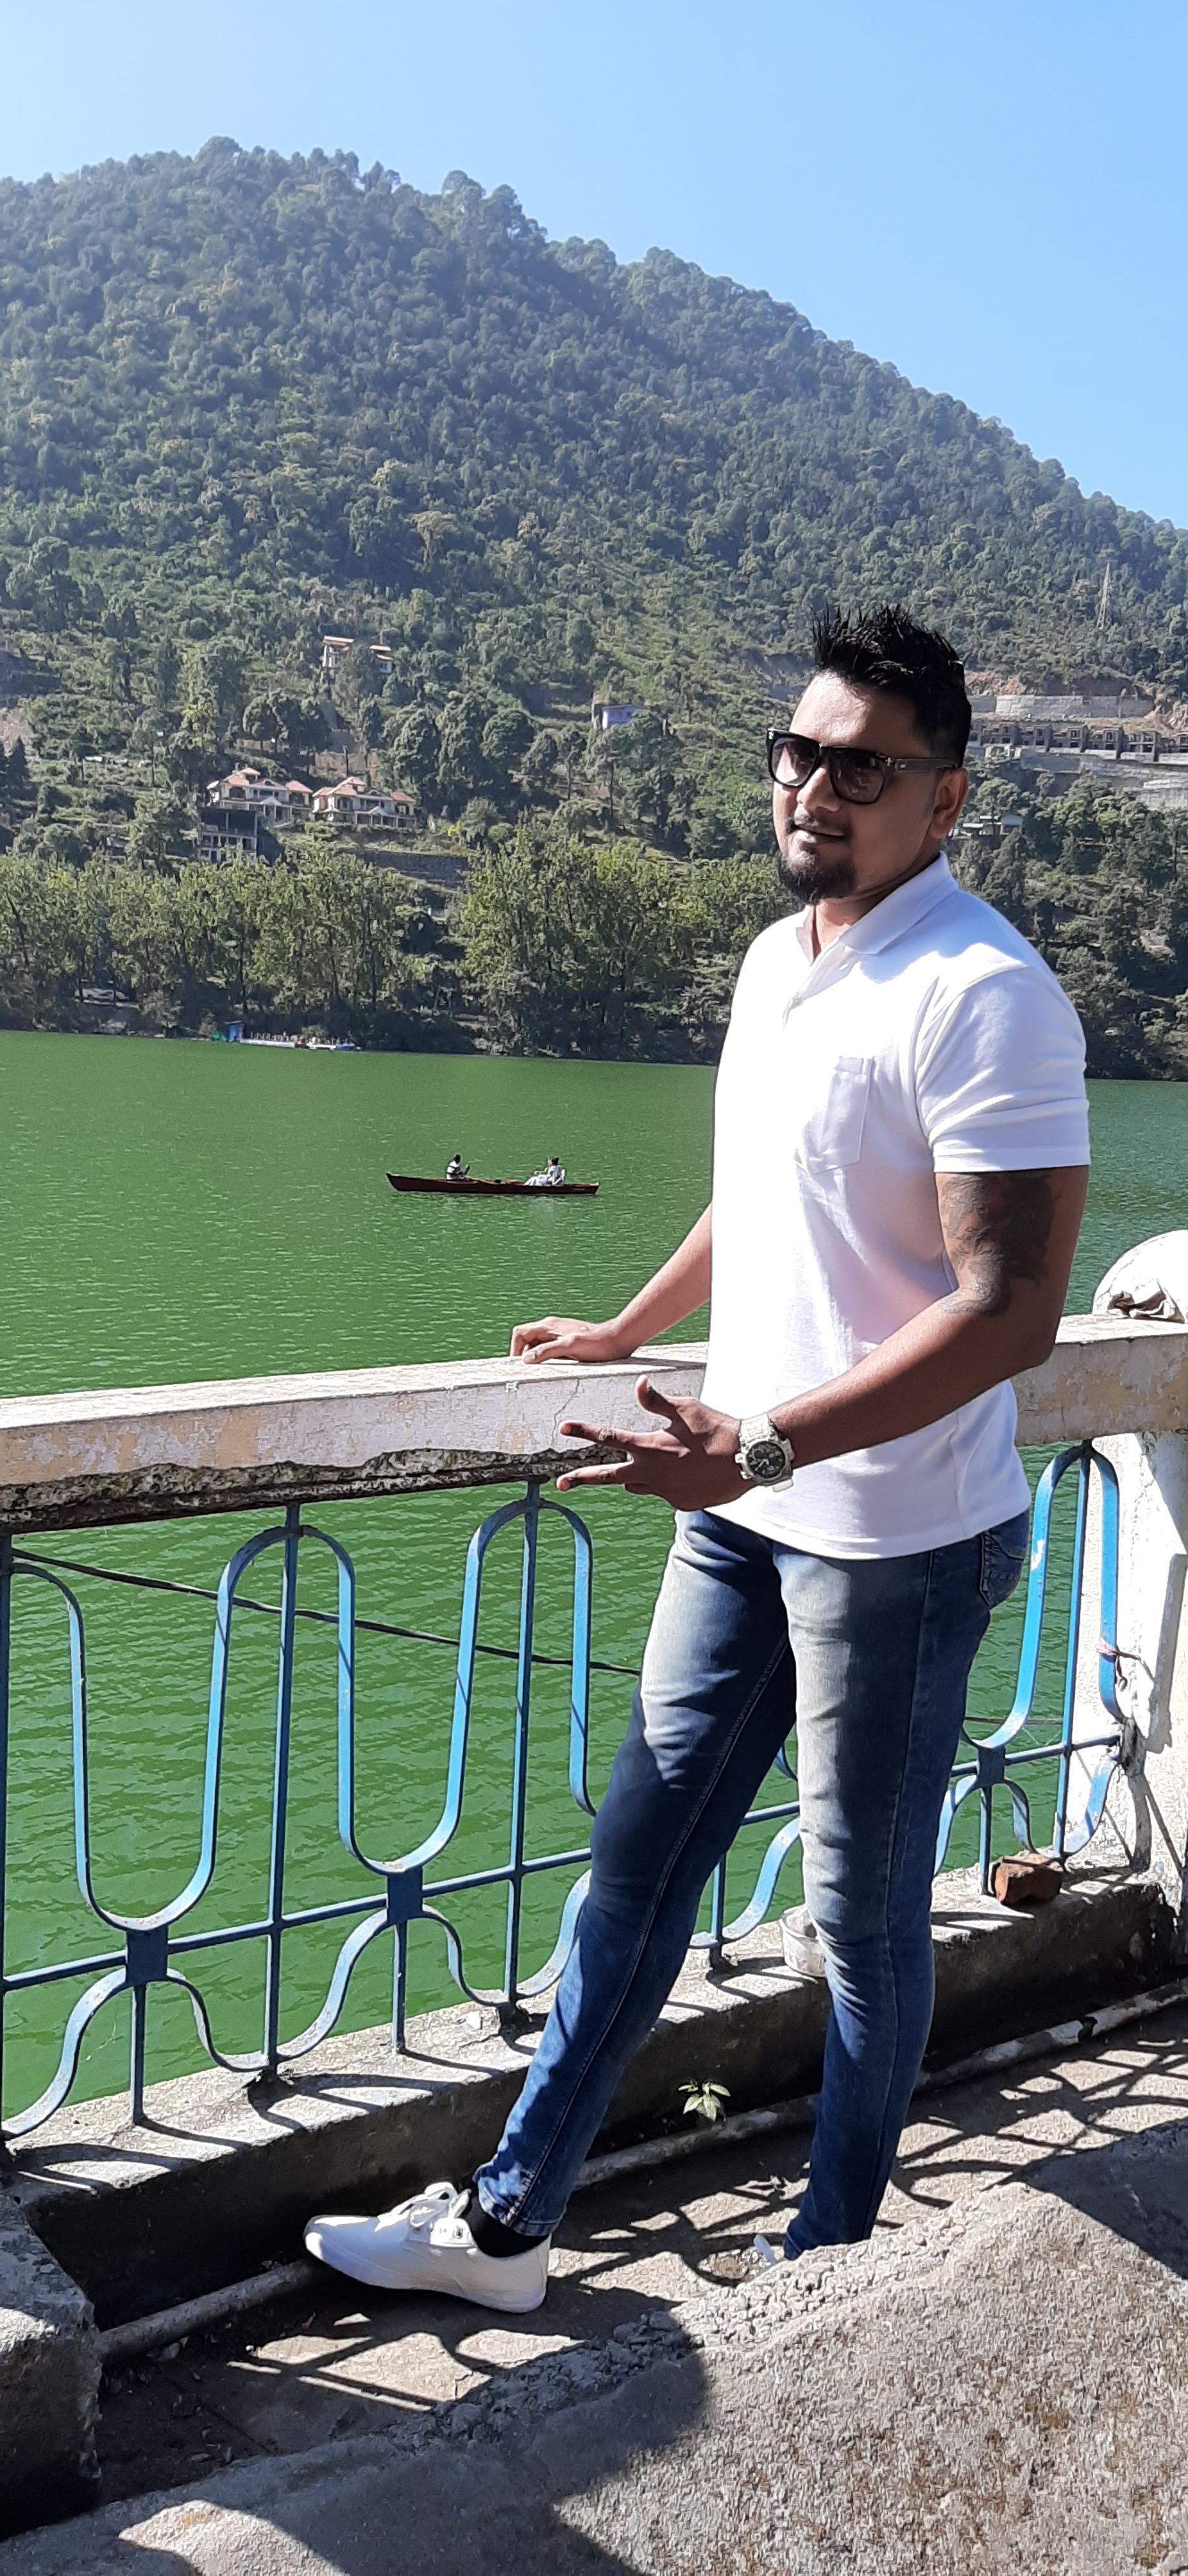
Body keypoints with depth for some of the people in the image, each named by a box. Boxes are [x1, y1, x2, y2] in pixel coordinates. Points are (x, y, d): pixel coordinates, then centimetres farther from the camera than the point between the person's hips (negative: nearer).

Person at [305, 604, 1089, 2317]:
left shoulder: (981, 995, -19)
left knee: (866, 1916, 9)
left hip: (895, 1538, -8)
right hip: (742, 1512, 8)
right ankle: (506, 2225, 27)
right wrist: (628, 1334, 33)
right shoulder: (776, 962, 9)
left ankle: (830, 2267, 29)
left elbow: (1011, 1309, -25)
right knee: (638, 1856, 14)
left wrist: (767, 1442, -30)